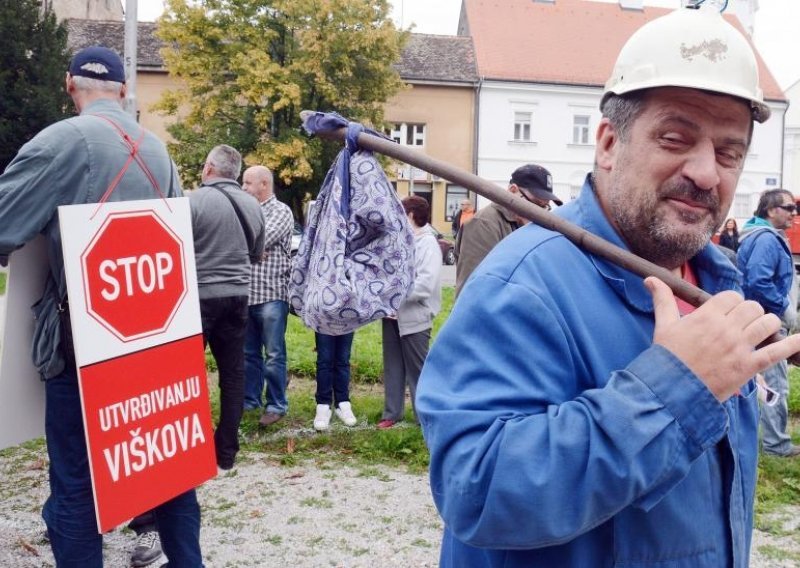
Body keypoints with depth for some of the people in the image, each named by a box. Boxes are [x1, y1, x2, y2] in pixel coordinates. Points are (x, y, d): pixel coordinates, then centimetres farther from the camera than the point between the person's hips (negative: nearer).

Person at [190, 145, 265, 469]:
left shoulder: (195, 200, -11)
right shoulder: (252, 205, 8)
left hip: (199, 296, -5)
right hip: (238, 296, 6)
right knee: (233, 373, 9)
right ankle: (226, 452, 15)